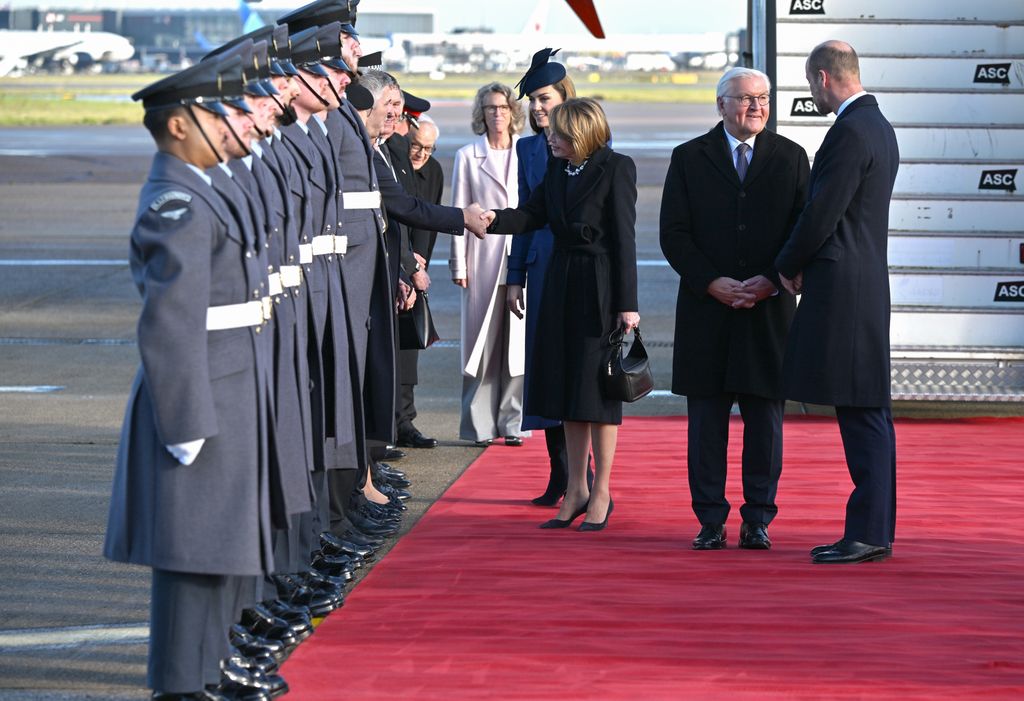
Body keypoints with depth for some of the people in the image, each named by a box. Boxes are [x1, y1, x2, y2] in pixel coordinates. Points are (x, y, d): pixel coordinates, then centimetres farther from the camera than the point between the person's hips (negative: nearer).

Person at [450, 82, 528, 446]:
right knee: (482, 341, -1)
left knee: (517, 341, 0)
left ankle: (512, 423, 6)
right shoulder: (467, 156, 6)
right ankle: (480, 425, 4)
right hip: (483, 259, -1)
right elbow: (459, 213, 5)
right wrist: (459, 264, -1)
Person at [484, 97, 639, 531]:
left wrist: (627, 304, -14)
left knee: (597, 389, -2)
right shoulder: (557, 169, 9)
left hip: (601, 290, -7)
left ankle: (601, 491, 8)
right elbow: (531, 216, 7)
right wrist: (494, 219, -13)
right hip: (563, 287, 7)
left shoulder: (616, 169, -10)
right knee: (568, 387, 9)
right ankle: (576, 491, 17)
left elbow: (624, 238, -12)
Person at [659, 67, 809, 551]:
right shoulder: (689, 158, 6)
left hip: (769, 308, 0)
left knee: (765, 417, 2)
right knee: (706, 419, 2)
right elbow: (673, 233, 0)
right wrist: (712, 283, -12)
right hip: (706, 311, 0)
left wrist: (773, 281, -11)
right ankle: (711, 522, 8)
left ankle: (758, 521, 8)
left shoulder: (791, 158, 7)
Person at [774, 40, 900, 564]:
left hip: (843, 287, -10)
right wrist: (802, 265, 13)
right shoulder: (878, 128, 17)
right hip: (863, 285, 10)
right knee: (867, 414, 11)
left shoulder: (851, 132, -15)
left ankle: (868, 533, -8)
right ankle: (873, 530, 14)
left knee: (863, 414, -9)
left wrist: (788, 267, -1)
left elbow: (823, 213, -16)